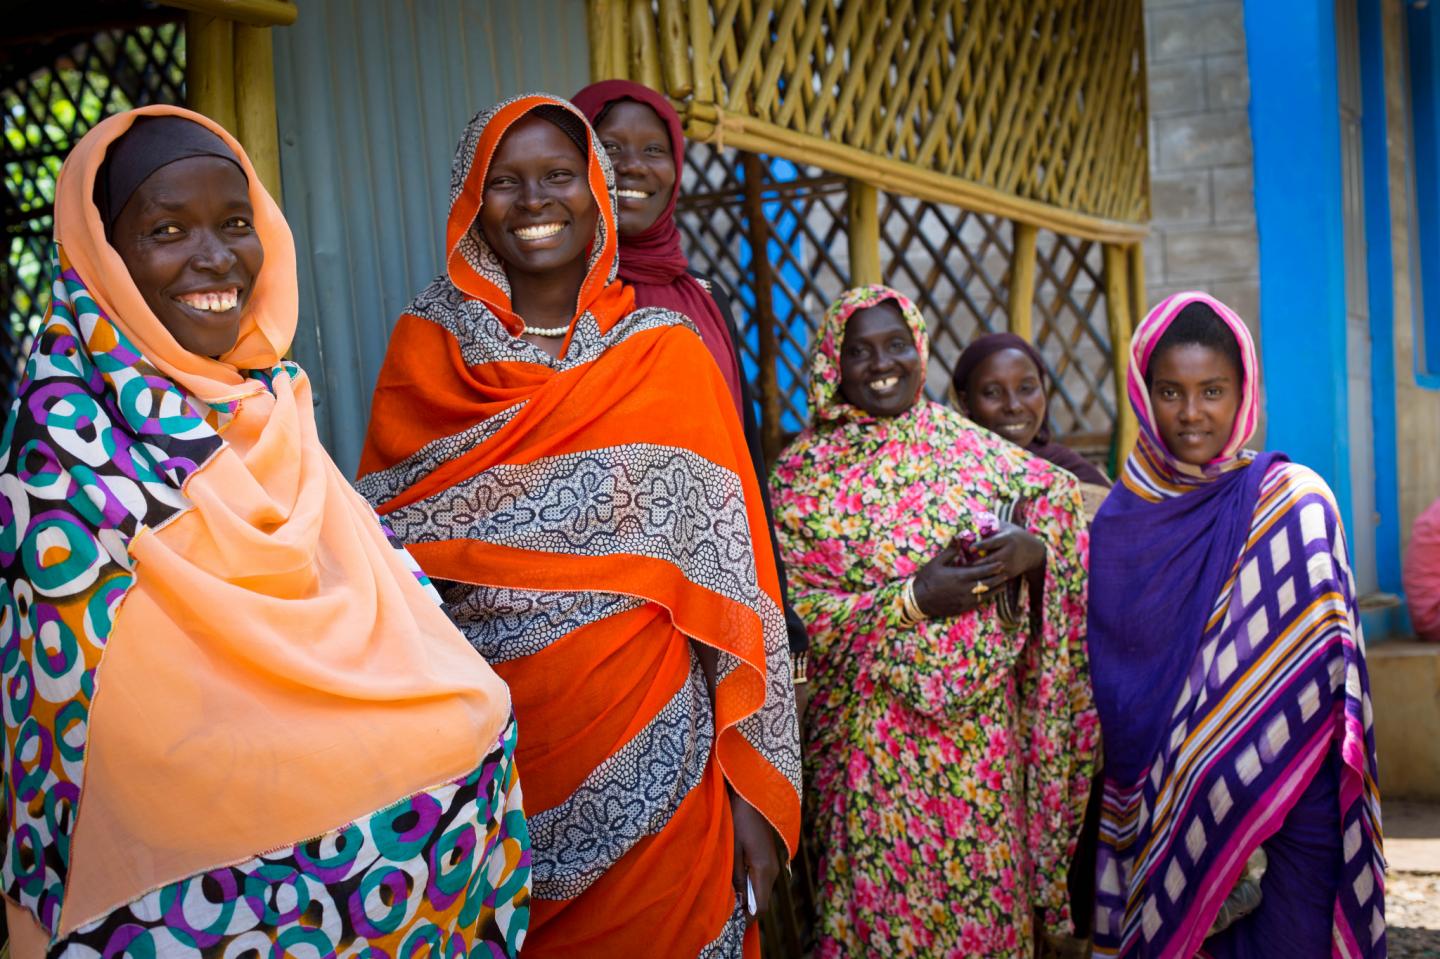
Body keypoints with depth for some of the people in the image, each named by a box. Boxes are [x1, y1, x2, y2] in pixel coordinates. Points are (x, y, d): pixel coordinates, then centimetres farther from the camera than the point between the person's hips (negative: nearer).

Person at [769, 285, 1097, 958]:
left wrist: (1033, 547, -13)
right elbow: (793, 611, -10)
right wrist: (913, 601, -18)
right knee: (889, 905, 4)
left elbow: (1061, 503, 9)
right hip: (877, 742, -3)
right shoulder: (805, 472, -3)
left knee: (986, 898, 10)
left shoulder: (966, 445, 6)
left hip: (983, 728, 3)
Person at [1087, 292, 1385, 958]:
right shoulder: (1120, 521, 3)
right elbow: (1110, 692, 7)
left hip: (1289, 799, -1)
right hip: (1167, 813, 2)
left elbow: (1325, 673, -4)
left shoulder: (1295, 502, -3)